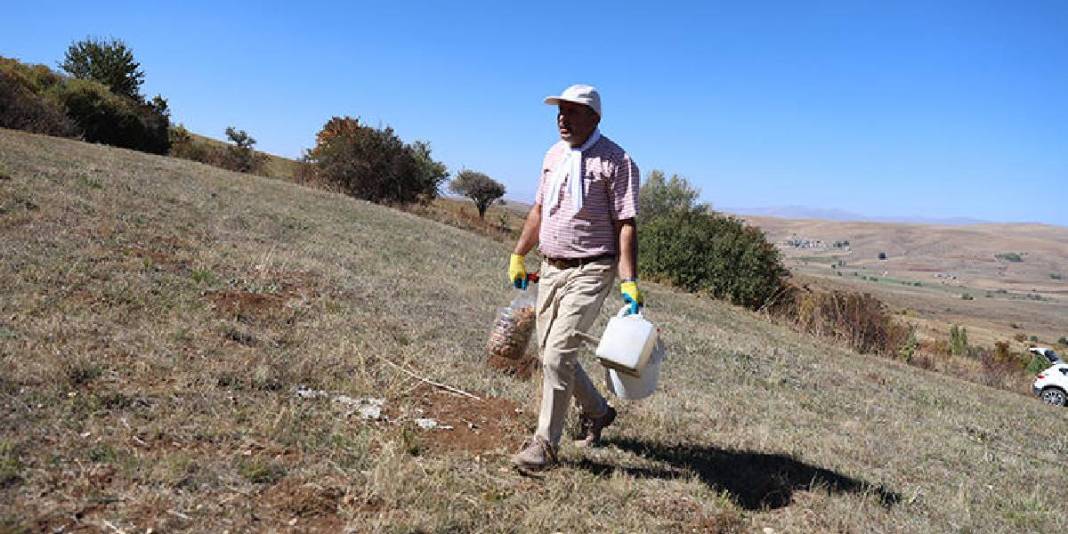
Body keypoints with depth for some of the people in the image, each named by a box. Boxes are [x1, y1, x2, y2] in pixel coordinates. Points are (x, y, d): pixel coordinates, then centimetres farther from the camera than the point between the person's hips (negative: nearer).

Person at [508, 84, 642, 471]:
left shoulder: (616, 161, -10)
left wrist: (629, 282, -21)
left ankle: (545, 443, 2)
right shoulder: (554, 155, 13)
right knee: (551, 353, 13)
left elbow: (626, 225, -15)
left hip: (589, 272, -8)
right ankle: (596, 411, 36)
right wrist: (518, 255, 20)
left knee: (558, 355, -12)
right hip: (551, 269, 8)